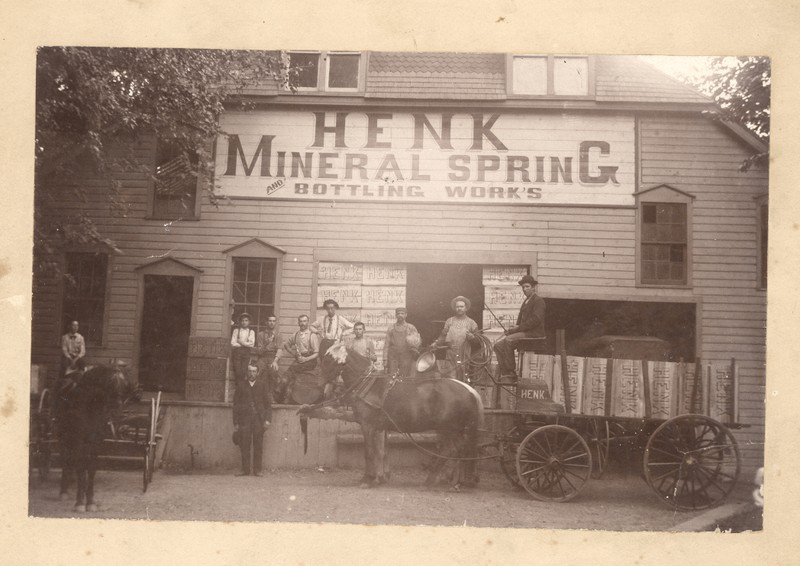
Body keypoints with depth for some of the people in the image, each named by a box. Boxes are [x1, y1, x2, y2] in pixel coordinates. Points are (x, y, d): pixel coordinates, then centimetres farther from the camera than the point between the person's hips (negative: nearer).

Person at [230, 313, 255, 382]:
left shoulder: (251, 332, 9)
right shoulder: (236, 331, 7)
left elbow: (252, 344, -3)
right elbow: (233, 343, -2)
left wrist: (241, 342, -4)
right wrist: (246, 344, -3)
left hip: (246, 353, 1)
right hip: (237, 352, 0)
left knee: (244, 372, -8)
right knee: (237, 372, -8)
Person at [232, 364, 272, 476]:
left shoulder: (262, 384, 9)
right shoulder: (241, 385, 10)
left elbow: (268, 403, 8)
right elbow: (236, 404, 10)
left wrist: (267, 419, -3)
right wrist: (236, 423, 4)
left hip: (259, 419, 0)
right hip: (244, 419, 0)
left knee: (258, 446, -1)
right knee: (244, 446, -3)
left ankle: (257, 469, 4)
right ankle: (245, 469, 4)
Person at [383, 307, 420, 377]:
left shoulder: (411, 328, 7)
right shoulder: (391, 328, 10)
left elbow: (417, 342, 7)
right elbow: (386, 344, 10)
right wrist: (385, 359, 4)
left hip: (406, 358, -1)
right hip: (392, 357, 1)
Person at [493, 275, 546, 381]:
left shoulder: (538, 301, -5)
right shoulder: (525, 302, 24)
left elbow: (536, 319, -17)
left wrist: (518, 328, -18)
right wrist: (513, 328, 2)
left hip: (534, 333, -9)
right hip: (525, 332, 9)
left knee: (508, 340, -29)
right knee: (498, 344, -7)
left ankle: (511, 374, -24)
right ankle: (504, 373, -13)